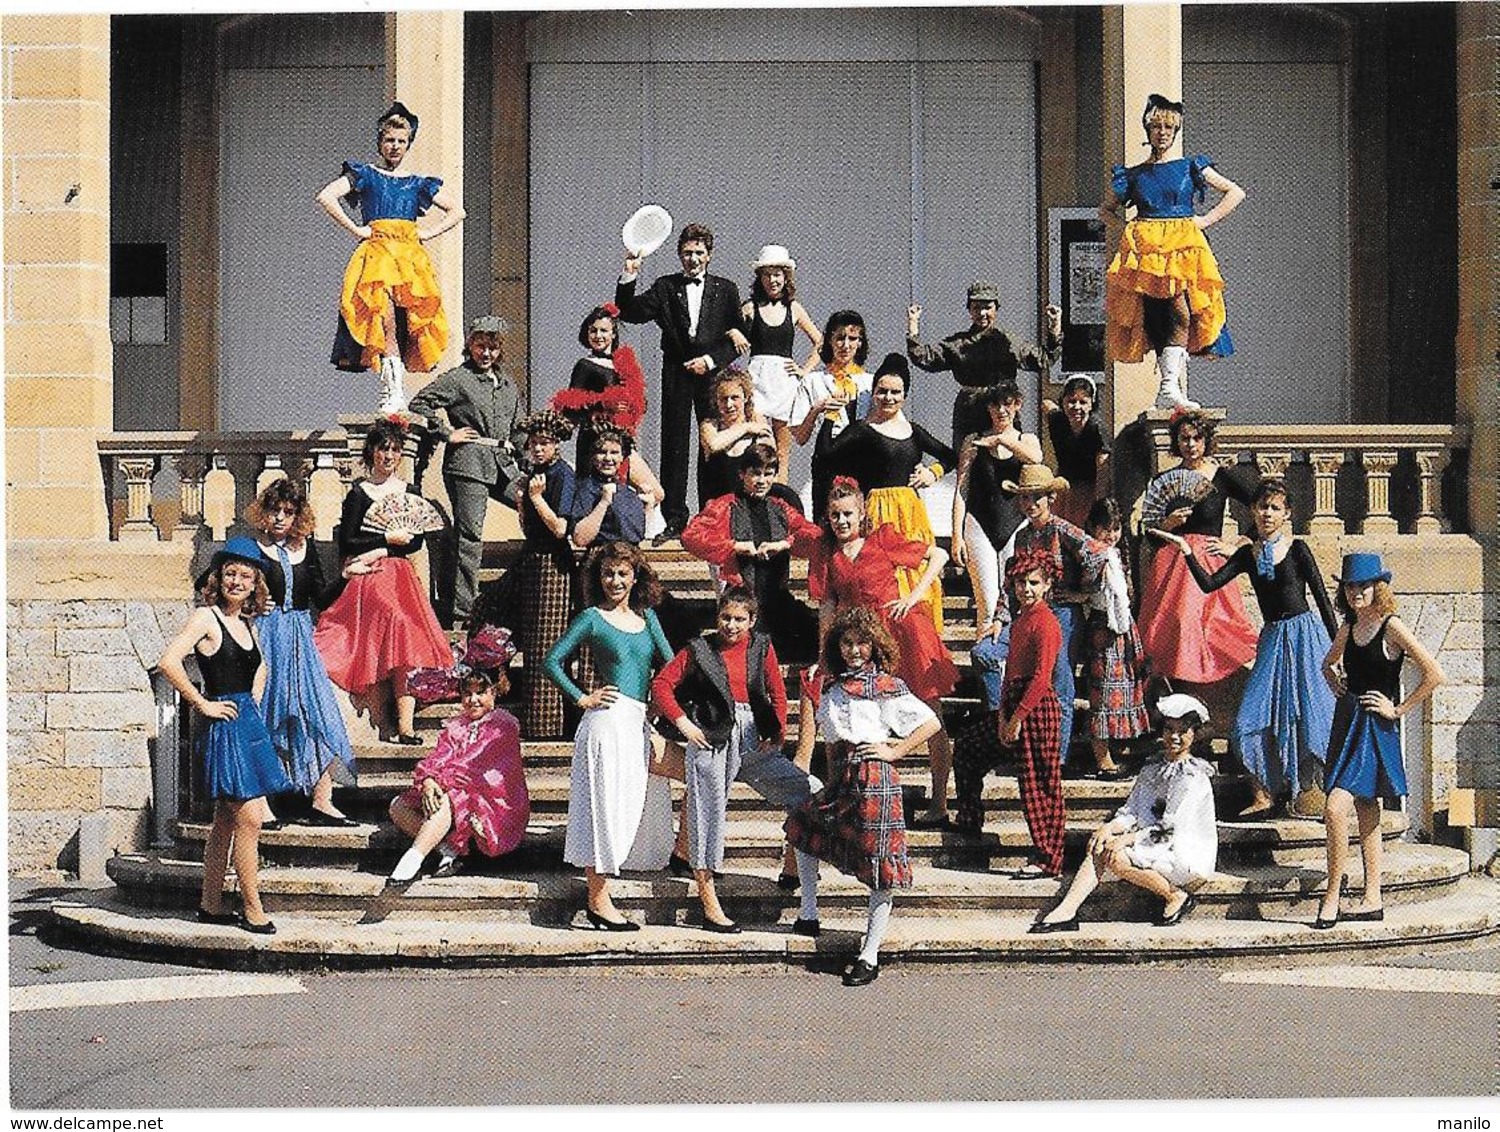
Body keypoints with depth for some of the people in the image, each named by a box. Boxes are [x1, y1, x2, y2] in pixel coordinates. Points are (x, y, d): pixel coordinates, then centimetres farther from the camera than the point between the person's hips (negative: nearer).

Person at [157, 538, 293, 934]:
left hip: (248, 723, 8)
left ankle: (211, 904, 19)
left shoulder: (244, 622, 13)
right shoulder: (206, 617, -10)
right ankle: (251, 909, -3)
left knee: (225, 820, 12)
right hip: (224, 725, -8)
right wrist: (202, 704, -17)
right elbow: (168, 662, -24)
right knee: (248, 818, -9)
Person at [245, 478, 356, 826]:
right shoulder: (252, 548, -3)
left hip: (300, 640, 5)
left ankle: (321, 801, 2)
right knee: (267, 715, -3)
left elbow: (321, 598, 11)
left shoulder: (305, 547, 10)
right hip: (266, 638, -5)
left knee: (319, 713, -1)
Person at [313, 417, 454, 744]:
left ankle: (405, 724, -18)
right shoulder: (358, 493, 2)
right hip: (369, 581, -3)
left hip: (401, 577, 3)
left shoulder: (410, 492, 13)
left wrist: (378, 552, -8)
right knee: (376, 649, -16)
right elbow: (347, 543, -3)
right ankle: (383, 723, -13)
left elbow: (416, 542, 5)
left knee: (407, 644, -13)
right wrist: (388, 539, -9)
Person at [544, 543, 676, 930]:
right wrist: (582, 699, -7)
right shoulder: (592, 618, -1)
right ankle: (598, 902, -1)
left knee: (635, 807, 9)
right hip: (609, 720, -7)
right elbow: (551, 662, -2)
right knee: (605, 806, -5)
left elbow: (670, 664, 12)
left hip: (640, 723, 7)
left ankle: (599, 895, 19)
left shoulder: (646, 617, 15)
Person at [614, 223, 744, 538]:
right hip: (676, 376, 0)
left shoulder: (725, 290, 9)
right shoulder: (665, 288, 10)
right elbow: (629, 312, 1)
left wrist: (710, 360, -6)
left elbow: (737, 337, 7)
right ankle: (673, 520, 4)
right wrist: (629, 277, -11)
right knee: (674, 447, 0)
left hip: (712, 374, 0)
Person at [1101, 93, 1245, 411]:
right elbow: (1105, 210, 29)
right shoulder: (1133, 176, 16)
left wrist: (1206, 220, 6)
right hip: (1144, 250, 2)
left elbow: (1235, 193, 15)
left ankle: (1169, 388, -32)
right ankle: (1172, 388, -10)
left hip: (1183, 248, -1)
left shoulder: (1191, 168, 13)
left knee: (1179, 312, -22)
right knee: (1155, 317, -12)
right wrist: (1127, 224, 10)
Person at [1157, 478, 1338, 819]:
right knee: (1254, 718, -2)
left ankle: (1304, 791, 6)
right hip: (1272, 638, 5)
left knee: (1307, 716, -6)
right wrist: (1186, 551, -9)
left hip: (1305, 636, -5)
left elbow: (1323, 599, -3)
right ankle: (1263, 796, 5)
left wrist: (1337, 647, -6)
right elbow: (1209, 584, 2)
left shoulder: (1297, 550, -4)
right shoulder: (1248, 554, 9)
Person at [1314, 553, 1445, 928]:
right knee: (1365, 812, 10)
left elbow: (1434, 675, -17)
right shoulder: (1349, 627, 10)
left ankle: (1331, 898, -11)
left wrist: (1399, 709, -12)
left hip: (1375, 728, -8)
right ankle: (1372, 900, 15)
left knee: (1335, 807, -18)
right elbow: (1328, 663, 31)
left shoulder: (1392, 627, -11)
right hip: (1348, 722, 8)